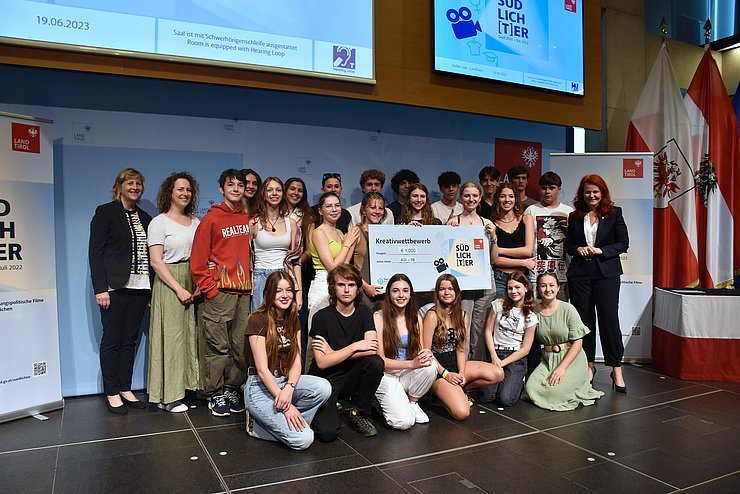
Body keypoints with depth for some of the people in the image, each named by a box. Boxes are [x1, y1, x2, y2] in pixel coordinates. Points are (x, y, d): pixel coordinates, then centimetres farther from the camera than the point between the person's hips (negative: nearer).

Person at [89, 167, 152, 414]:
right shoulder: (106, 212, -1)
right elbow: (95, 251, -7)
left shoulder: (145, 218, 15)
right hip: (114, 287, -5)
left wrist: (152, 289, 9)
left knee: (130, 339, 10)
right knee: (112, 340, 3)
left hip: (139, 287, 5)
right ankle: (112, 393, 13)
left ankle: (126, 389, 19)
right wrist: (100, 288, -14)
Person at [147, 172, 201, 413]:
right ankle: (169, 395, 8)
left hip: (193, 284, 5)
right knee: (171, 336, -2)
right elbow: (156, 261, -9)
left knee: (191, 334, 5)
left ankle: (188, 385, 17)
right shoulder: (159, 222, -2)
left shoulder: (196, 223, 14)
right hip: (168, 284, -5)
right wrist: (179, 289, -14)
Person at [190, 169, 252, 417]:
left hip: (245, 292, 4)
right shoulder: (211, 218, -1)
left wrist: (253, 283, 7)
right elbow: (198, 260, -4)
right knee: (218, 346, 1)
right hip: (220, 292, -4)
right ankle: (215, 394, 14)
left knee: (242, 345, 7)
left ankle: (232, 389, 22)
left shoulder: (248, 218, 12)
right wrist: (210, 289, -8)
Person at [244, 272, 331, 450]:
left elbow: (296, 362, 1)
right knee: (303, 439, -20)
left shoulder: (293, 321, 7)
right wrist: (287, 406, -20)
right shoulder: (258, 320, -15)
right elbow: (262, 369, -17)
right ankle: (258, 424, 3)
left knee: (323, 387, -24)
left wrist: (289, 388, -21)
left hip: (285, 382, 7)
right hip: (260, 387, -7)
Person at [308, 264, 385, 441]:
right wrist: (355, 347, -17)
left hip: (352, 377, 4)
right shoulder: (322, 317, -10)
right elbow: (322, 362, -16)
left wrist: (334, 353, -17)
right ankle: (328, 410, 13)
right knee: (327, 432, -24)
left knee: (376, 362, -26)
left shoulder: (364, 312, 1)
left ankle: (359, 413, -4)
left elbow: (372, 350, -12)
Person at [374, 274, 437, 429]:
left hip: (408, 375, 5)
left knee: (430, 367, -28)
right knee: (404, 422, -25)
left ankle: (412, 403, -2)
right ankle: (387, 401, 9)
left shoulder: (415, 318, 5)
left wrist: (426, 354, -19)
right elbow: (380, 359, -13)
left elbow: (420, 351, 7)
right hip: (386, 375, -5)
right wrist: (412, 363, -25)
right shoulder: (378, 317, -10)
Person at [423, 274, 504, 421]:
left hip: (456, 364, 7)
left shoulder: (462, 316, 7)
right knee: (461, 413, -25)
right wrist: (445, 374, -16)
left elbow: (461, 349, 5)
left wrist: (461, 373, -10)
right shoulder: (432, 316, -12)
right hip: (438, 368, -6)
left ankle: (459, 389, 5)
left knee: (498, 374, -12)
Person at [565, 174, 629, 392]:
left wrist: (600, 250, -13)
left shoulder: (614, 213, 4)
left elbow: (623, 243, 0)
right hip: (579, 274, 3)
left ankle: (616, 369, 5)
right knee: (584, 320, 6)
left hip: (606, 273, -3)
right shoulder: (574, 217, 11)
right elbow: (568, 244, 15)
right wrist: (578, 249, -5)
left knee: (609, 319, -5)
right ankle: (589, 365, 20)